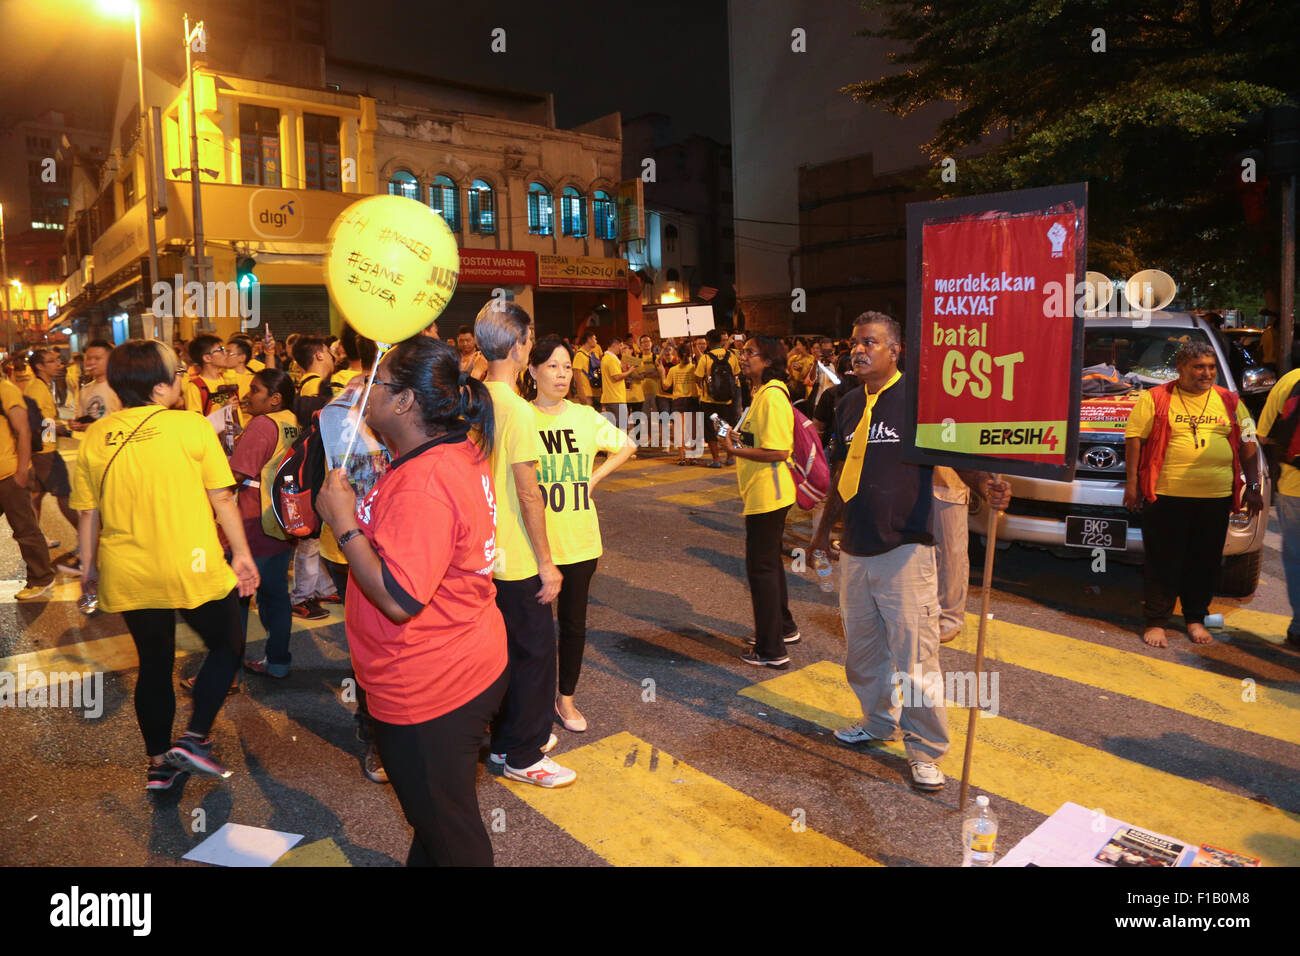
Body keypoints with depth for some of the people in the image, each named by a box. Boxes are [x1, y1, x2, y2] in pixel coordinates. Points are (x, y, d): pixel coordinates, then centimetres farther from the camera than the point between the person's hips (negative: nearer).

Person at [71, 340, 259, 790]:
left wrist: (88, 566, 17)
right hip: (192, 568, -4)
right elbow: (222, 499, -10)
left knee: (154, 663, 19)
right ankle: (194, 739, 9)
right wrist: (242, 553, -1)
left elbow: (88, 514, 5)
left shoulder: (95, 437, 0)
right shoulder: (191, 426, -11)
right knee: (227, 645, 17)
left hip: (129, 577, 5)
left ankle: (159, 762, 28)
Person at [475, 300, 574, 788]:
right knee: (534, 652, 5)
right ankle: (522, 756, 18)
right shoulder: (518, 410, -21)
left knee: (506, 649, 20)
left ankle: (509, 739, 33)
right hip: (518, 560, -8)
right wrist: (547, 562, -13)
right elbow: (528, 495, -20)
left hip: (486, 554, 8)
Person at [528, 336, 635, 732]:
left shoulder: (586, 417, 2)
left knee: (574, 622, 12)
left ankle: (566, 699, 30)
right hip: (534, 540, -3)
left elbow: (626, 446, 16)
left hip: (580, 539, 3)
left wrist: (594, 477, 5)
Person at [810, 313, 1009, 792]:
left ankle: (925, 750, 13)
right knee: (861, 649, 18)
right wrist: (824, 528, 24)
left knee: (914, 654, -3)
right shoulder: (849, 405, 11)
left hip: (904, 550, -7)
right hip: (855, 550, 7)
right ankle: (879, 720, 39)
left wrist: (985, 484, -31)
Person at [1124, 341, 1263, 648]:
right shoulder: (1155, 399, 1)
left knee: (1205, 562, 10)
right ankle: (1156, 622, 12)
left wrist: (1253, 486, 10)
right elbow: (1134, 438, -1)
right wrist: (1132, 482, -6)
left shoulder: (1229, 402, 13)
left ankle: (1196, 618, 26)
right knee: (1163, 562, 2)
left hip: (1216, 498, 4)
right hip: (1167, 496, -3)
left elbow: (1247, 444, 16)